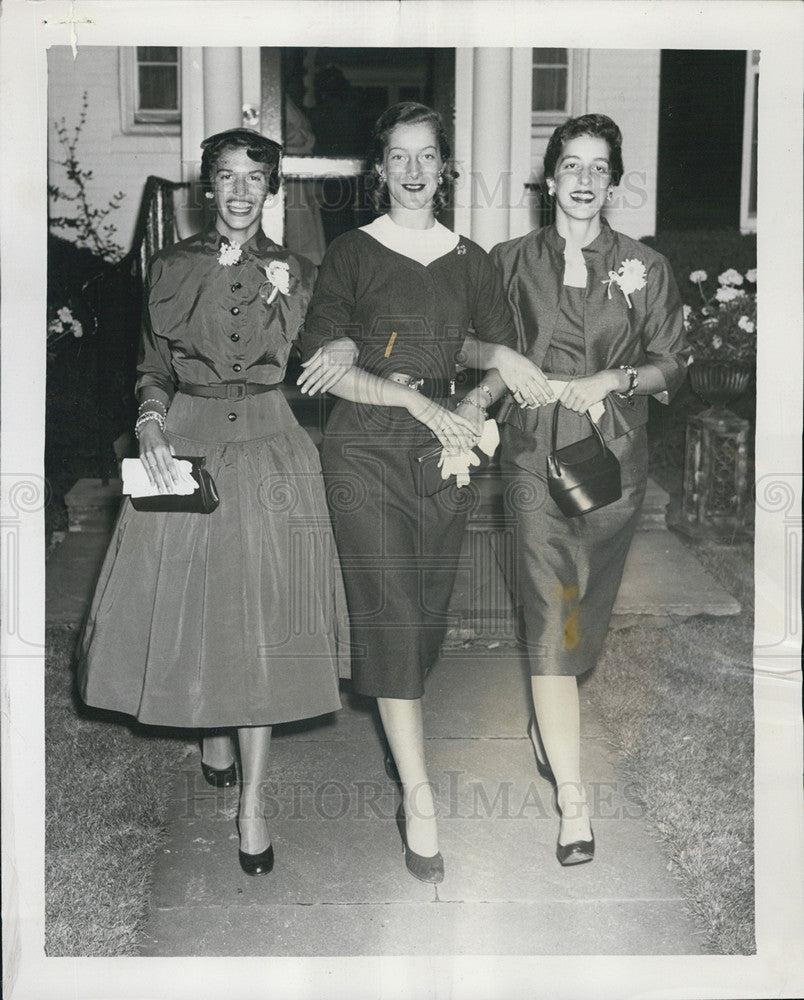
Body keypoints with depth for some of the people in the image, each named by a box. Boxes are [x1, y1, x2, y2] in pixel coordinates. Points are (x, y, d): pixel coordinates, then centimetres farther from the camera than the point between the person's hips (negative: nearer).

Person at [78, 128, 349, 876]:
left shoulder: (293, 271, 8)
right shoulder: (172, 267, 8)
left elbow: (273, 358, 0)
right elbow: (154, 367, 7)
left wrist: (273, 290, -8)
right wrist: (151, 425, -9)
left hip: (266, 449, -1)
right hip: (184, 445, 1)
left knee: (259, 616, -3)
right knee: (186, 605, 5)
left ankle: (251, 801, 6)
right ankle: (211, 730, 37)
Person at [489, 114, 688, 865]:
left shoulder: (645, 268, 8)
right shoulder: (511, 262, 7)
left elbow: (672, 365, 6)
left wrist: (615, 378, -10)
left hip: (615, 456, 2)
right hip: (535, 452, -2)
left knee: (589, 606, 11)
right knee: (551, 612, -10)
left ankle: (549, 721, 40)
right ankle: (572, 797, -8)